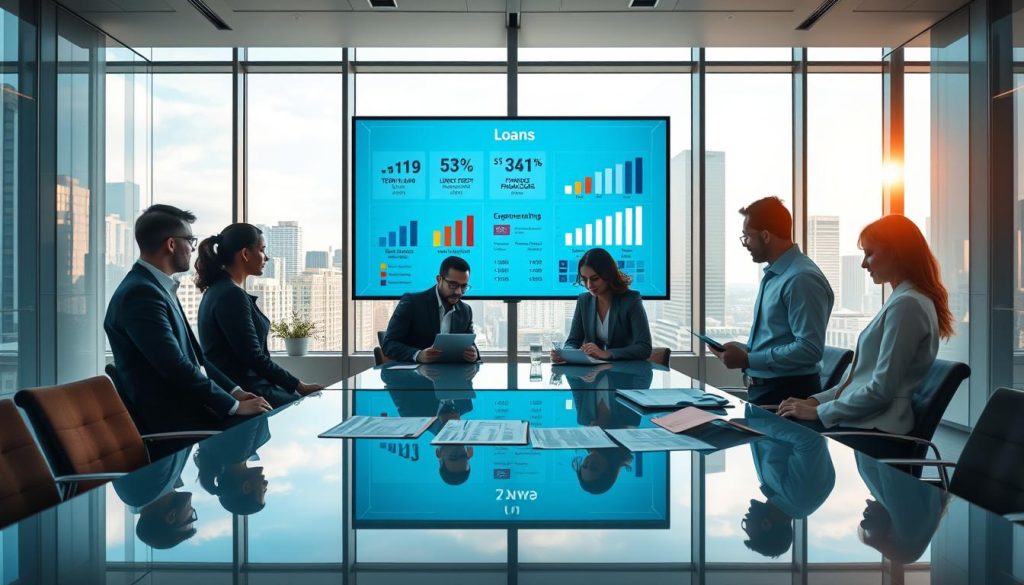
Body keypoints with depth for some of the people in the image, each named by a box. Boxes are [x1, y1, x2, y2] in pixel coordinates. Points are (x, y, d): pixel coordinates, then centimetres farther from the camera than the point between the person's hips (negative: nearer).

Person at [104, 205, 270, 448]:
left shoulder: (158, 287, 13)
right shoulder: (140, 293, -17)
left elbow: (193, 355, 16)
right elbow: (176, 367, -21)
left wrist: (235, 391, 6)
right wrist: (235, 406, -16)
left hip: (182, 405, 9)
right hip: (166, 424, -9)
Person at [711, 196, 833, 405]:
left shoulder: (802, 279, -20)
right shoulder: (773, 274, 10)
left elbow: (809, 349, -25)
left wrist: (748, 359, -22)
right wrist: (743, 349, 3)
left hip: (788, 395, -9)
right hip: (761, 390, 9)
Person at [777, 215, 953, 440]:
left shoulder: (906, 304, -14)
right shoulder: (901, 300, 18)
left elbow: (881, 390, -18)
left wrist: (819, 411, -11)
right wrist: (815, 401, 9)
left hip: (875, 431, -9)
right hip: (864, 420, 9)